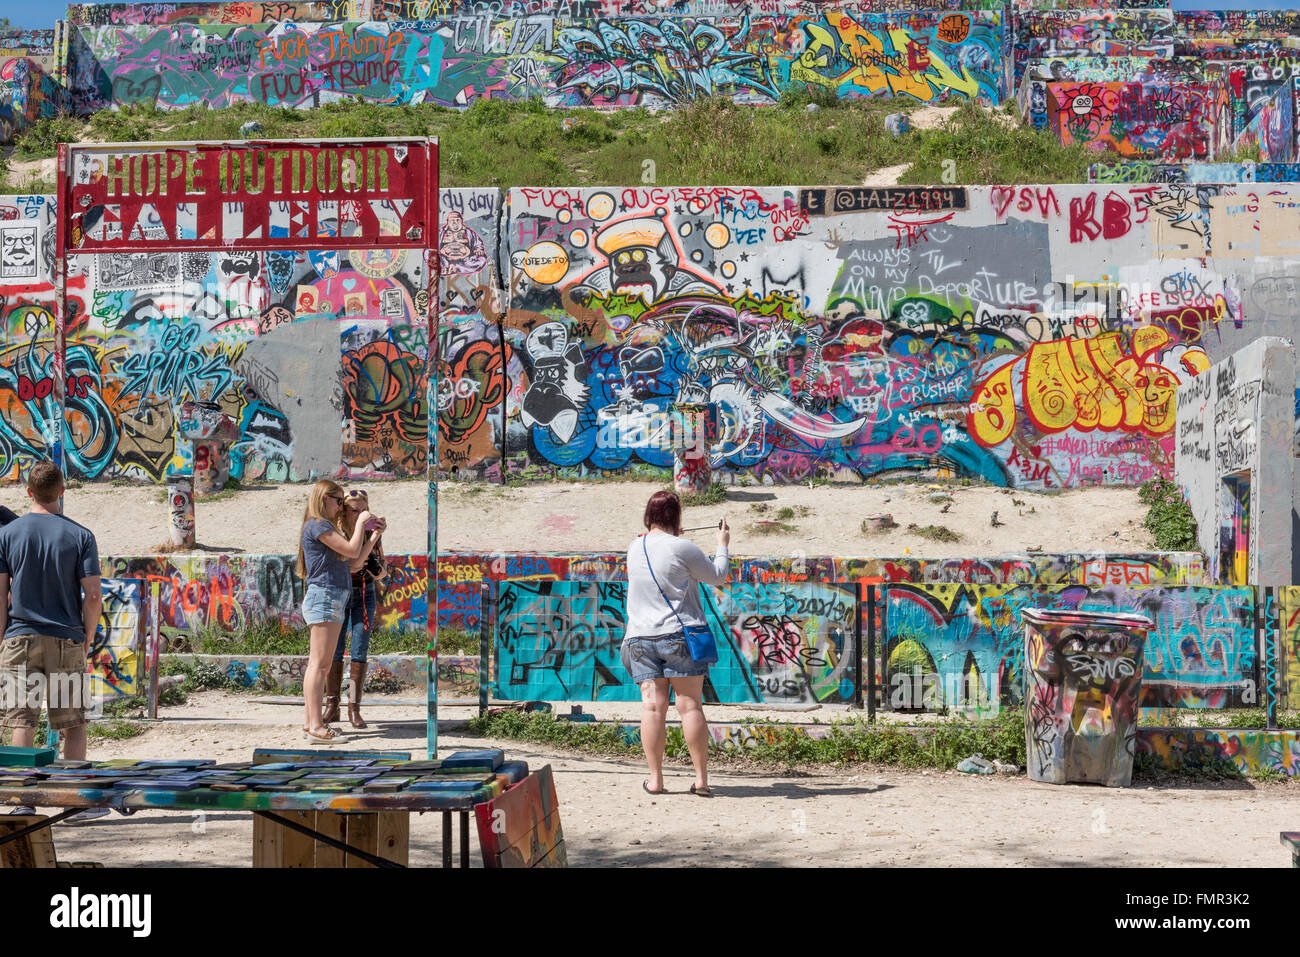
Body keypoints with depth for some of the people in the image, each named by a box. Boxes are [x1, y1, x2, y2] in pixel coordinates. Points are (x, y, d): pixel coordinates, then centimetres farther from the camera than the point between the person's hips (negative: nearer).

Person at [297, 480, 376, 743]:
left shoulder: (325, 527, 23)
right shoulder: (317, 525, -8)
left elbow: (356, 557, 19)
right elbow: (352, 551, -15)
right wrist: (360, 522, -1)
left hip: (334, 598, 11)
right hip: (324, 595, -11)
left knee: (319, 664, 9)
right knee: (319, 663, -13)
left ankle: (311, 722, 11)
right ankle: (316, 726, -15)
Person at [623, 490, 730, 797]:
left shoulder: (635, 550, 9)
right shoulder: (683, 548, -8)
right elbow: (716, 576, 4)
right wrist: (723, 545, 21)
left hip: (640, 637, 4)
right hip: (680, 635, -4)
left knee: (653, 706, 2)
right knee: (690, 705, -1)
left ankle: (655, 778, 2)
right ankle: (701, 777, 2)